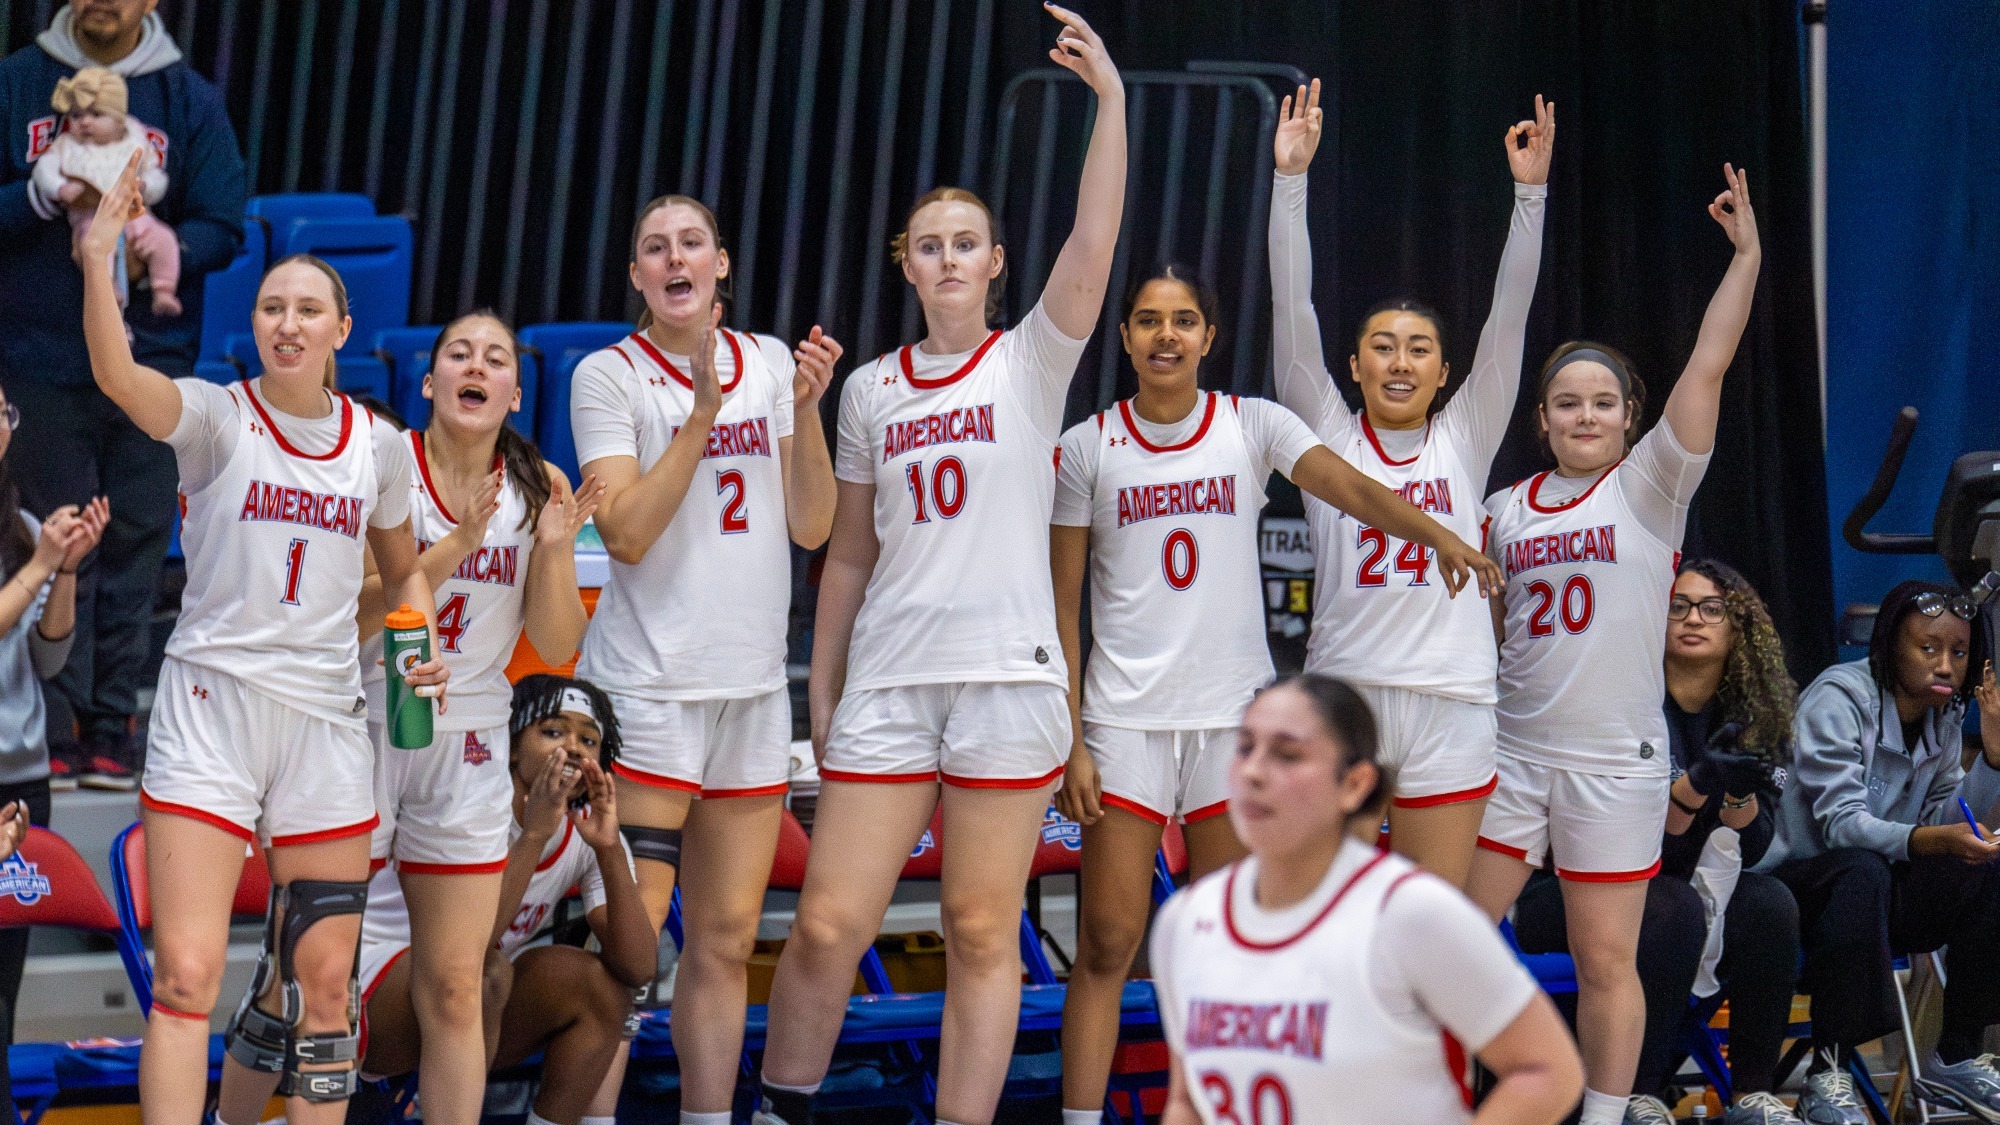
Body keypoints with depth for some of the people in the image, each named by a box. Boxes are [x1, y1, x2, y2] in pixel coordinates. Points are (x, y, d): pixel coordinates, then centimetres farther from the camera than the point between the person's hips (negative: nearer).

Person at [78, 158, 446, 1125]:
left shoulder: (378, 445, 8)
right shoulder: (216, 418, -4)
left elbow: (403, 569, 24)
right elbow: (118, 375, -26)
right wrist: (97, 258, -40)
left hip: (327, 718, 4)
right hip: (212, 707, -4)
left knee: (323, 983, 6)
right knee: (186, 975, -12)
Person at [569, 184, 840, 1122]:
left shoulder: (771, 364, 11)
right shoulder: (609, 376, -3)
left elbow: (810, 527, 6)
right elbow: (626, 532, -14)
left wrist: (806, 409, -6)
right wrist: (704, 410, -18)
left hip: (753, 685, 5)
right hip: (646, 684, -5)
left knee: (726, 941, 8)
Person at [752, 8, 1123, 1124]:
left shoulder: (1030, 363, 4)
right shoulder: (871, 391, 13)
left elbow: (1092, 246, -12)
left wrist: (1111, 98, -19)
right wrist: (820, 694, 13)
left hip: (1008, 677, -2)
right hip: (886, 684, 2)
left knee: (983, 937, 0)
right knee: (828, 926, -2)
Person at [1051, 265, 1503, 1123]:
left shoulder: (1252, 426, 2)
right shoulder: (1087, 448, 1)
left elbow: (1347, 484, -16)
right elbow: (1062, 607, 2)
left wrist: (1435, 535, -35)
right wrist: (1068, 742, -4)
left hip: (1235, 714, 1)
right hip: (1124, 720, -1)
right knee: (1107, 943, -5)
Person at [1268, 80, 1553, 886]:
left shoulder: (1465, 440, 11)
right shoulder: (1328, 438, 8)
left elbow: (1508, 316, 4)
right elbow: (1292, 312, 1)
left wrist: (1530, 193, -4)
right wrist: (1290, 180, -6)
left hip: (1450, 705, 1)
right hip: (1341, 695, -1)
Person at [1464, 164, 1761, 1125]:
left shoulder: (1650, 488, -1)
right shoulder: (1505, 510, 9)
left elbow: (1706, 368, -11)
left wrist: (1746, 255, -16)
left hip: (1614, 761, -3)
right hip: (1510, 750, 3)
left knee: (1606, 962, 2)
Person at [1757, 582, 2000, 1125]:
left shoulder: (1943, 717, 6)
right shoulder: (1838, 698, -15)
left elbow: (1949, 823, 0)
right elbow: (1840, 823, -25)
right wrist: (1932, 840, -41)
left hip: (1877, 894, 7)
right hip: (1796, 884, -6)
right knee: (1862, 872, -38)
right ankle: (1827, 1075, -34)